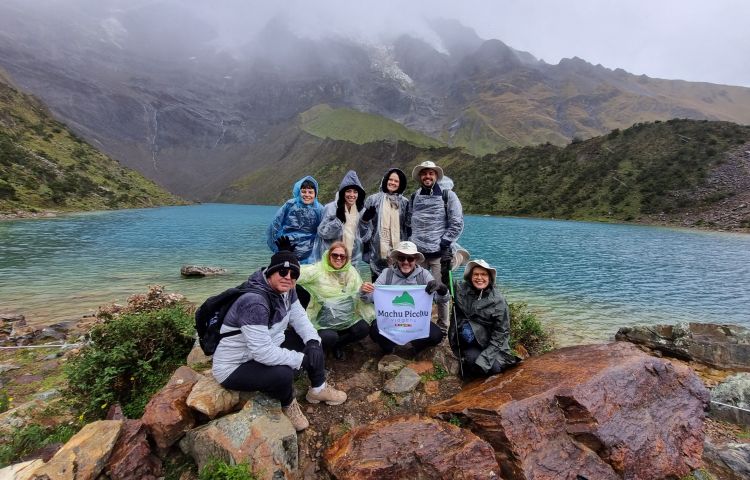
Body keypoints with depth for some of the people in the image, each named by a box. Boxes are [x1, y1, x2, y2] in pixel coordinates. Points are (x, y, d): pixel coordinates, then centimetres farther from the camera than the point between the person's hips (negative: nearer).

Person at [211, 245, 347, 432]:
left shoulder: (284, 290, -7)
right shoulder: (254, 302, -35)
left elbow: (299, 317, 2)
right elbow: (263, 352, -36)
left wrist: (312, 341, -16)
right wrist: (301, 359, -27)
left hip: (268, 346, 9)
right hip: (235, 367, -8)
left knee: (312, 342, 1)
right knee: (283, 373, -32)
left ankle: (318, 389, 22)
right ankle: (287, 404, 5)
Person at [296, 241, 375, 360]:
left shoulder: (351, 271, 2)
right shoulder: (318, 270, -10)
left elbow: (359, 295, 5)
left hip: (347, 319, 4)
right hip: (324, 322, -4)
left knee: (364, 328, -17)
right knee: (329, 337, -29)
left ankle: (337, 344, 11)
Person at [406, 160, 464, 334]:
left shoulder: (448, 196, -1)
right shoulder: (414, 198, 11)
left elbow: (457, 224, -5)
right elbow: (408, 223, 19)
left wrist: (444, 244, -9)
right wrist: (412, 241, 8)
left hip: (439, 253, -3)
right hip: (417, 252, 4)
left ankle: (443, 328, 16)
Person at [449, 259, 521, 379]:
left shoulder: (498, 300, -8)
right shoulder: (460, 289, -5)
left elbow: (501, 332, -7)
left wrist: (485, 357, -15)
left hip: (490, 344, 1)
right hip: (467, 344, 0)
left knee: (494, 368, -19)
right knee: (473, 360, -26)